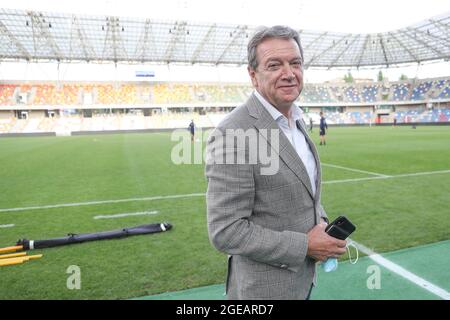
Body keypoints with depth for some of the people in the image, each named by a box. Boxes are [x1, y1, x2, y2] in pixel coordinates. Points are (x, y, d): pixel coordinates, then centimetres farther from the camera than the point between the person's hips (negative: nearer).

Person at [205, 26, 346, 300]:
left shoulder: (296, 120, 2)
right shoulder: (232, 135, -25)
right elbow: (225, 232, -24)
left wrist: (320, 220, -4)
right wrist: (304, 245, -20)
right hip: (265, 288, -7)